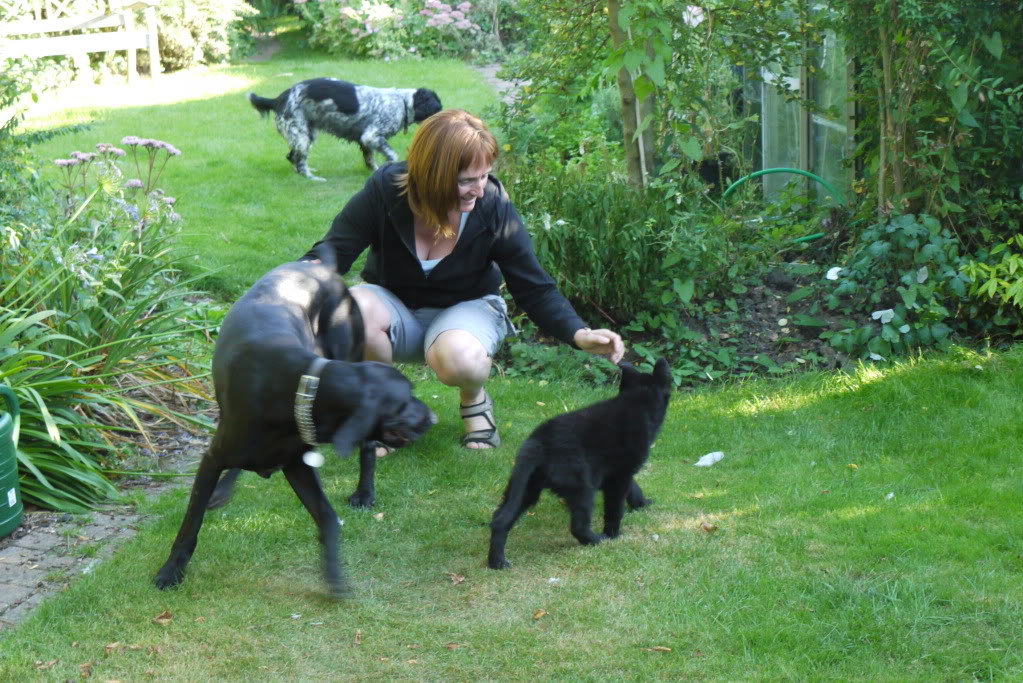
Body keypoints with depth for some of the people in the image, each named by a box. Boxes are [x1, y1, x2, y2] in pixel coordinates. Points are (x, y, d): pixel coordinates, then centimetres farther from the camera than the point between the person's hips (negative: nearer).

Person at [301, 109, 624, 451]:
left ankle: (474, 401, 2)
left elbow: (535, 290, -12)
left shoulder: (494, 208, -18)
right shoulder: (384, 192, -21)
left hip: (468, 308, -1)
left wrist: (579, 335, -28)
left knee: (458, 358, -39)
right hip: (395, 307, 1)